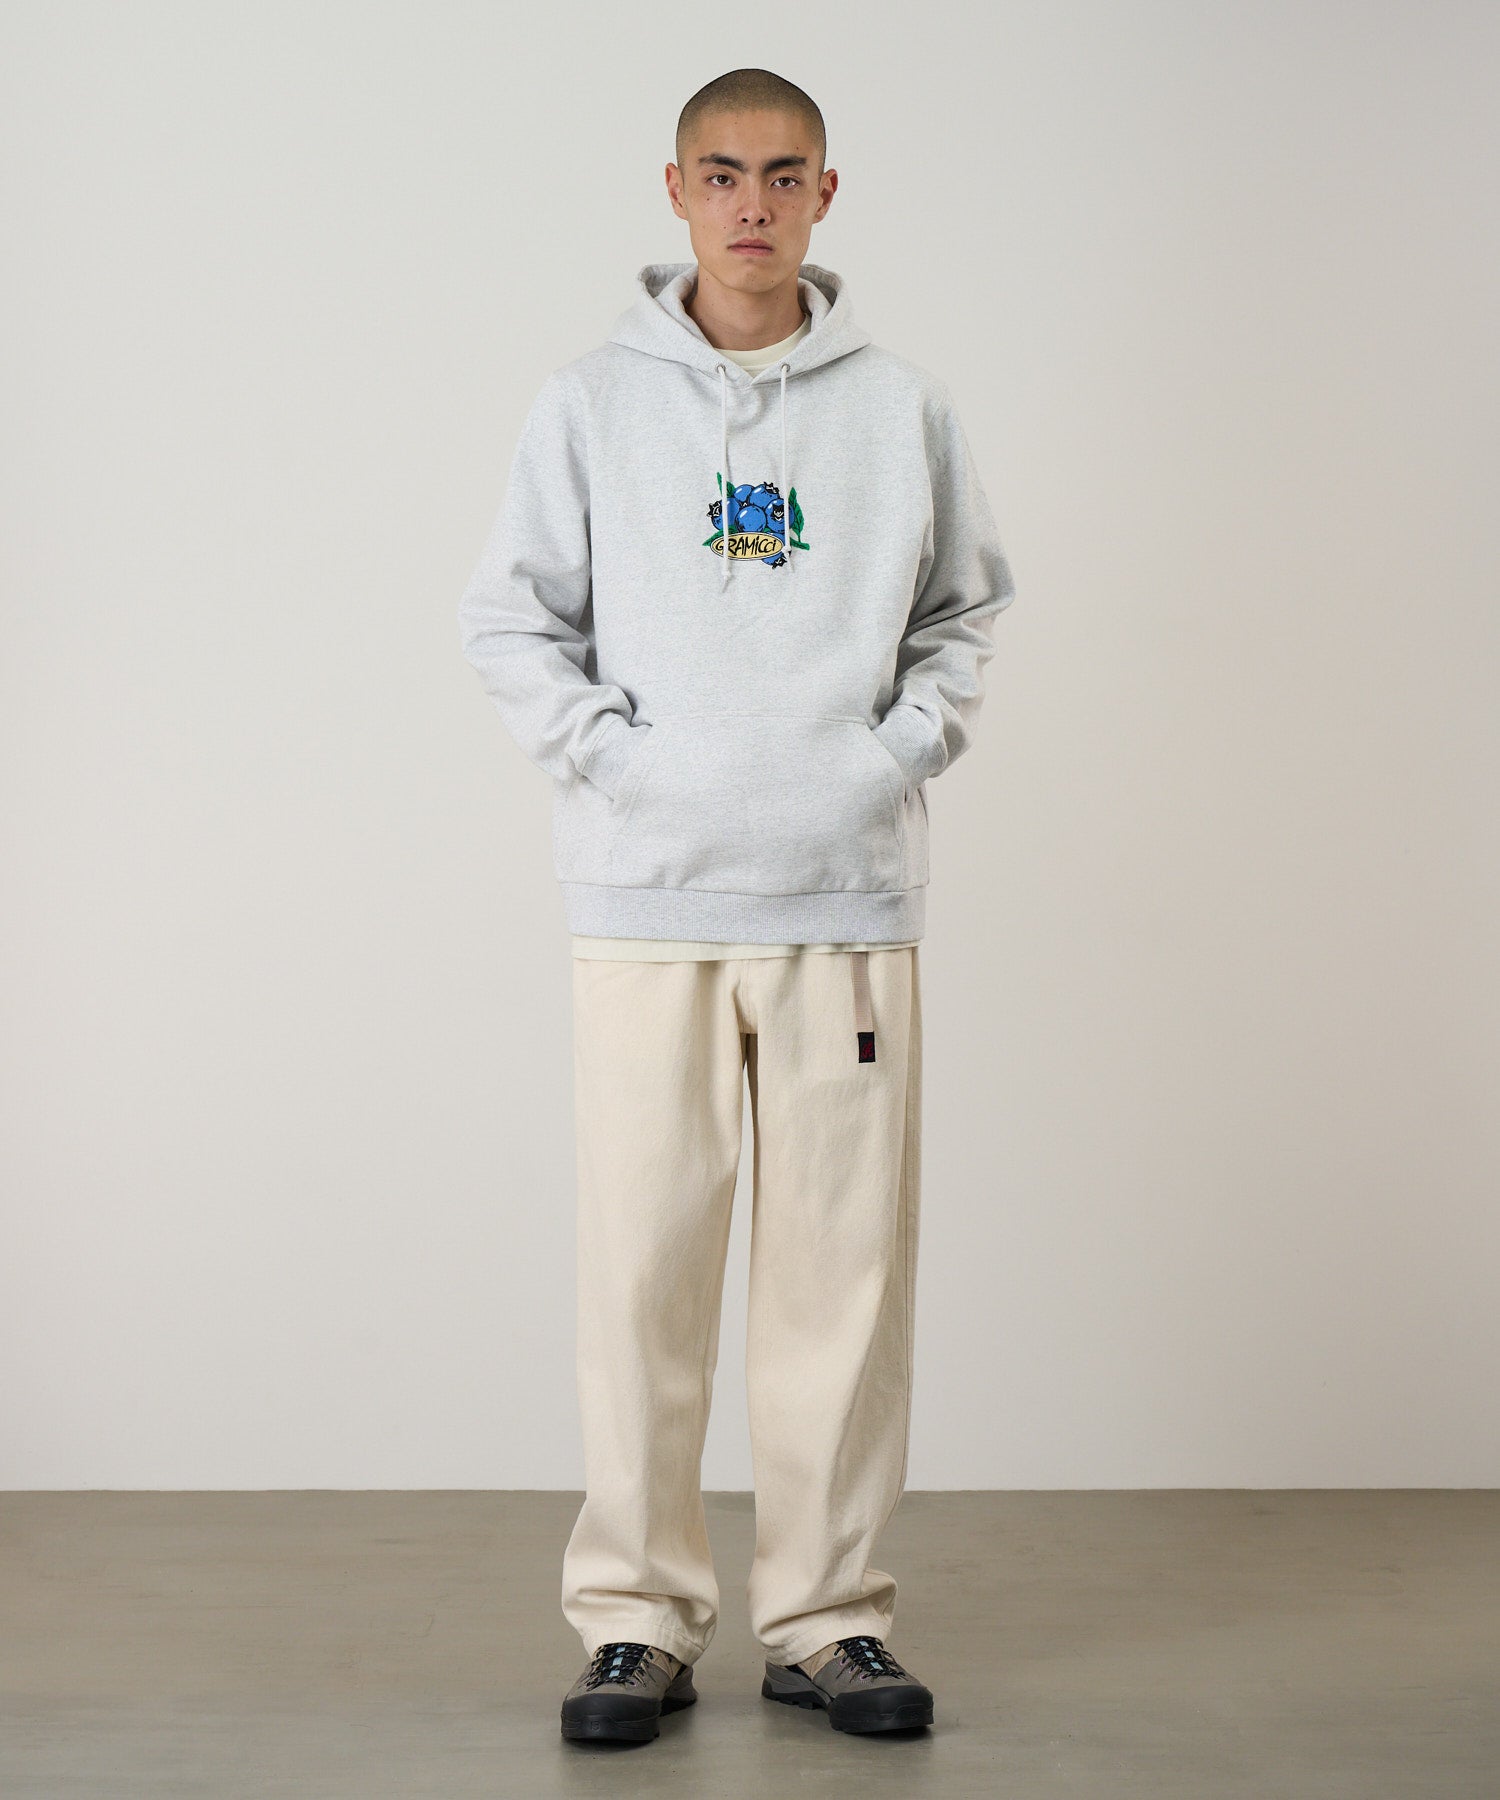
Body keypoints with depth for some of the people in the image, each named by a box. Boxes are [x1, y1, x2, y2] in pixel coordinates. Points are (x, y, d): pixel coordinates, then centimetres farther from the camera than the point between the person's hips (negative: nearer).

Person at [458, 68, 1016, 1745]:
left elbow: (963, 611, 14)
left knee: (844, 1263, 4)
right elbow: (510, 618, 7)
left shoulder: (902, 410, 7)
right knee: (642, 1265, 1)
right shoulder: (588, 406, 4)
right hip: (646, 897, -1)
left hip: (851, 895, 1)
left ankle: (827, 1614, 15)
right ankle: (636, 1617, 12)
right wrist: (610, 750, -5)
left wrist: (901, 752, 0)